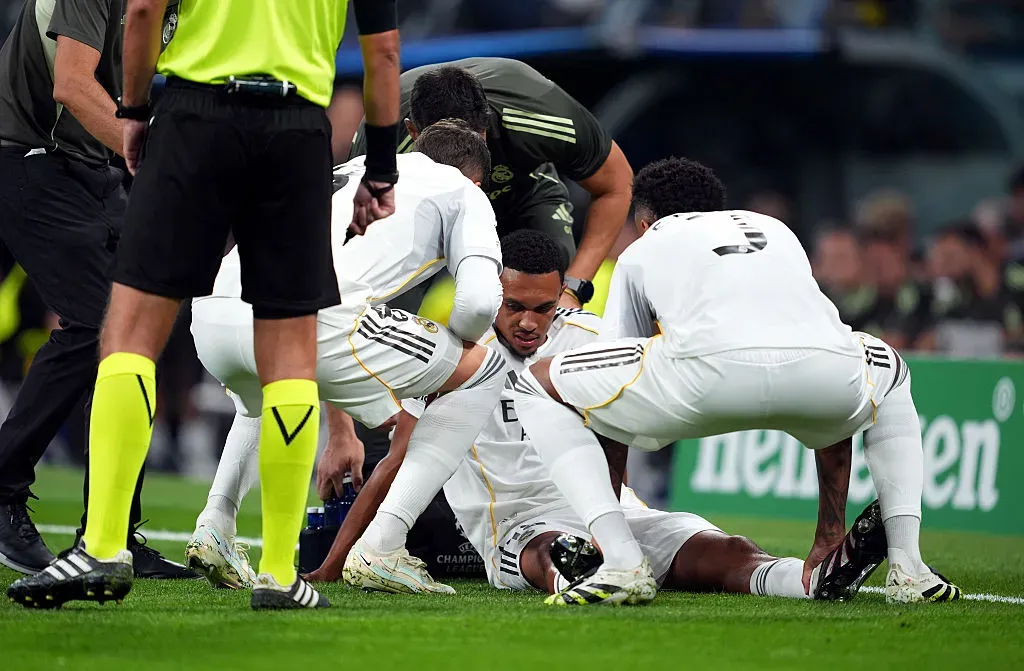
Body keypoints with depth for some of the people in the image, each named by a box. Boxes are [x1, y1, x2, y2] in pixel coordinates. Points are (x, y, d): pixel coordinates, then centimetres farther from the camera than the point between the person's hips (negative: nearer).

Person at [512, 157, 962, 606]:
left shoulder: (641, 252, 36)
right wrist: (831, 531, 52)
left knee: (537, 388, 21)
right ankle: (907, 568, 23)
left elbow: (609, 410, 37)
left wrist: (604, 533, 46)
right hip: (827, 364, 3)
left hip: (713, 368, -3)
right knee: (890, 376, 42)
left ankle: (623, 564, 2)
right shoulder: (776, 231, 44)